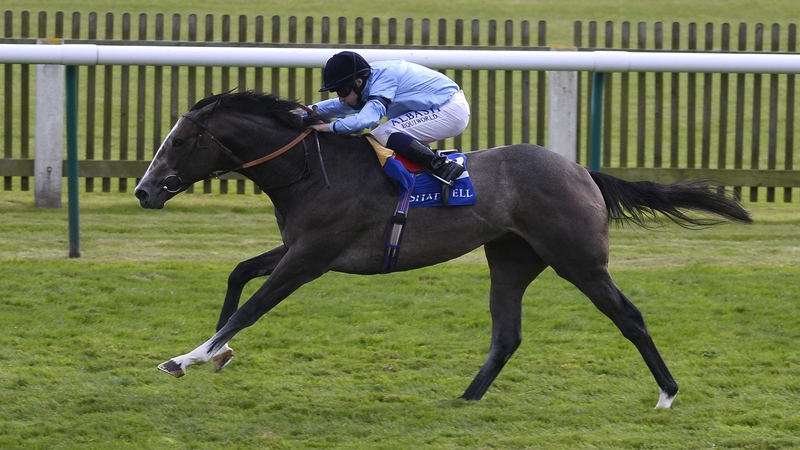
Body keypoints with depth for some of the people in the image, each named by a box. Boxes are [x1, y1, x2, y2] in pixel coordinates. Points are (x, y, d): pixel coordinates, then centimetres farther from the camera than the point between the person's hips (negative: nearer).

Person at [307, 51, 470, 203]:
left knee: (384, 134, -22)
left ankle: (444, 168, -21)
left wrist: (329, 127, -28)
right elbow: (342, 106, 19)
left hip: (451, 111, -10)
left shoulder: (383, 79, -24)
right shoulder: (369, 78, 4)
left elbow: (367, 118, -37)